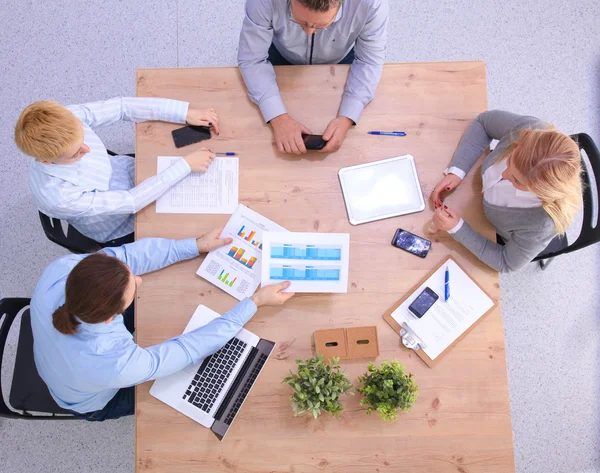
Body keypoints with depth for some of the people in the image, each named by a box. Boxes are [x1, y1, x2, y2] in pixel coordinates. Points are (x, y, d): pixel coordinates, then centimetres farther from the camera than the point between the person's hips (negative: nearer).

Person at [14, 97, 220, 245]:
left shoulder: (67, 118, -31)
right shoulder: (57, 196, -40)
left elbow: (123, 106, -19)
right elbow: (131, 201, -34)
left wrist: (185, 112, -26)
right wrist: (186, 164, -33)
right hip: (122, 230, -4)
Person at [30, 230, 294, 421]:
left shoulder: (59, 270, -38)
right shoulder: (116, 365, -48)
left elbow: (125, 255, -22)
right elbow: (192, 348, -35)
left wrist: (196, 246, -19)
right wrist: (256, 302, -28)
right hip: (95, 404, -4)